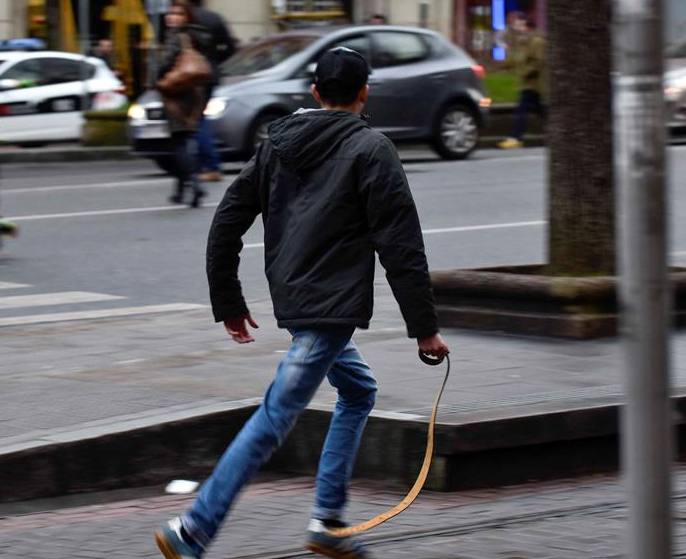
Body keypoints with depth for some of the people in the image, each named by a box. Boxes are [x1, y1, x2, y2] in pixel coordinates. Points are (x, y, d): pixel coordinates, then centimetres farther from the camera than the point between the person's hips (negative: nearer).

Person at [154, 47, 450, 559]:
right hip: (332, 307, -8)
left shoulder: (278, 143, 11)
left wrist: (229, 303, 18)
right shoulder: (371, 150, -8)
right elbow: (401, 246, -12)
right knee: (274, 420, -8)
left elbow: (226, 223, 10)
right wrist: (424, 326, -8)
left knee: (359, 391, 25)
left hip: (291, 300, 8)